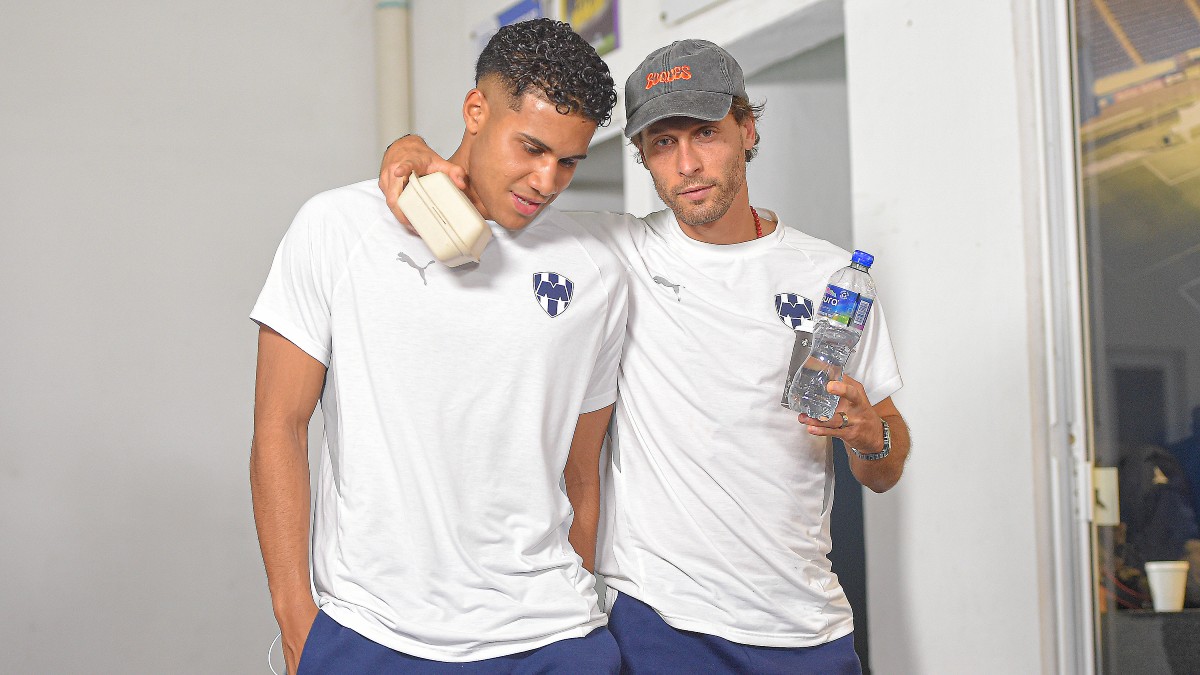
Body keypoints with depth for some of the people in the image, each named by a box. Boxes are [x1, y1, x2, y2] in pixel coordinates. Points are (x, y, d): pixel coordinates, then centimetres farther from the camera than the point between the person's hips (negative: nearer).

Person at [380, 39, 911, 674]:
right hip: (655, 620, -2)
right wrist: (411, 149, -15)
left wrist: (869, 433, -13)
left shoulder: (830, 273, 3)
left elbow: (885, 475, 9)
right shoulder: (615, 252, -1)